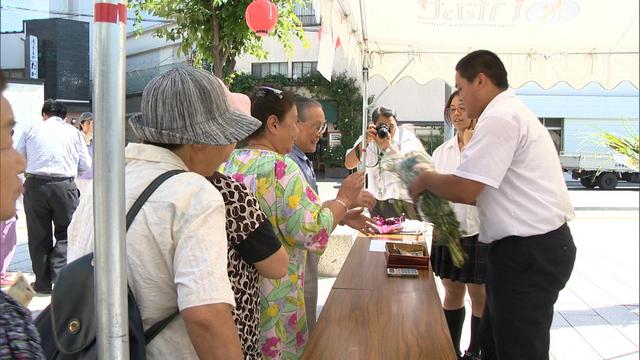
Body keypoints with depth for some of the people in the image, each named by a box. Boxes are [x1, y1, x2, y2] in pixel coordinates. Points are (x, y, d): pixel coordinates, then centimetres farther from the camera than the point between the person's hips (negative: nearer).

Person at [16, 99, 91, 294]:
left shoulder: (32, 130, 9)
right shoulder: (74, 132, 7)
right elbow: (86, 164, 5)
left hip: (35, 185, 1)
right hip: (65, 185, -1)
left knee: (38, 235, 11)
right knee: (65, 234, 12)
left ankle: (43, 283, 17)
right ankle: (58, 276, 2)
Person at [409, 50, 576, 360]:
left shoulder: (499, 118, -17)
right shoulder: (514, 112, 17)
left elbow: (465, 189, -20)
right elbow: (483, 191, 19)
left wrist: (426, 180, -3)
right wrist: (440, 188, 12)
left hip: (528, 251, -10)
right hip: (535, 245, 10)